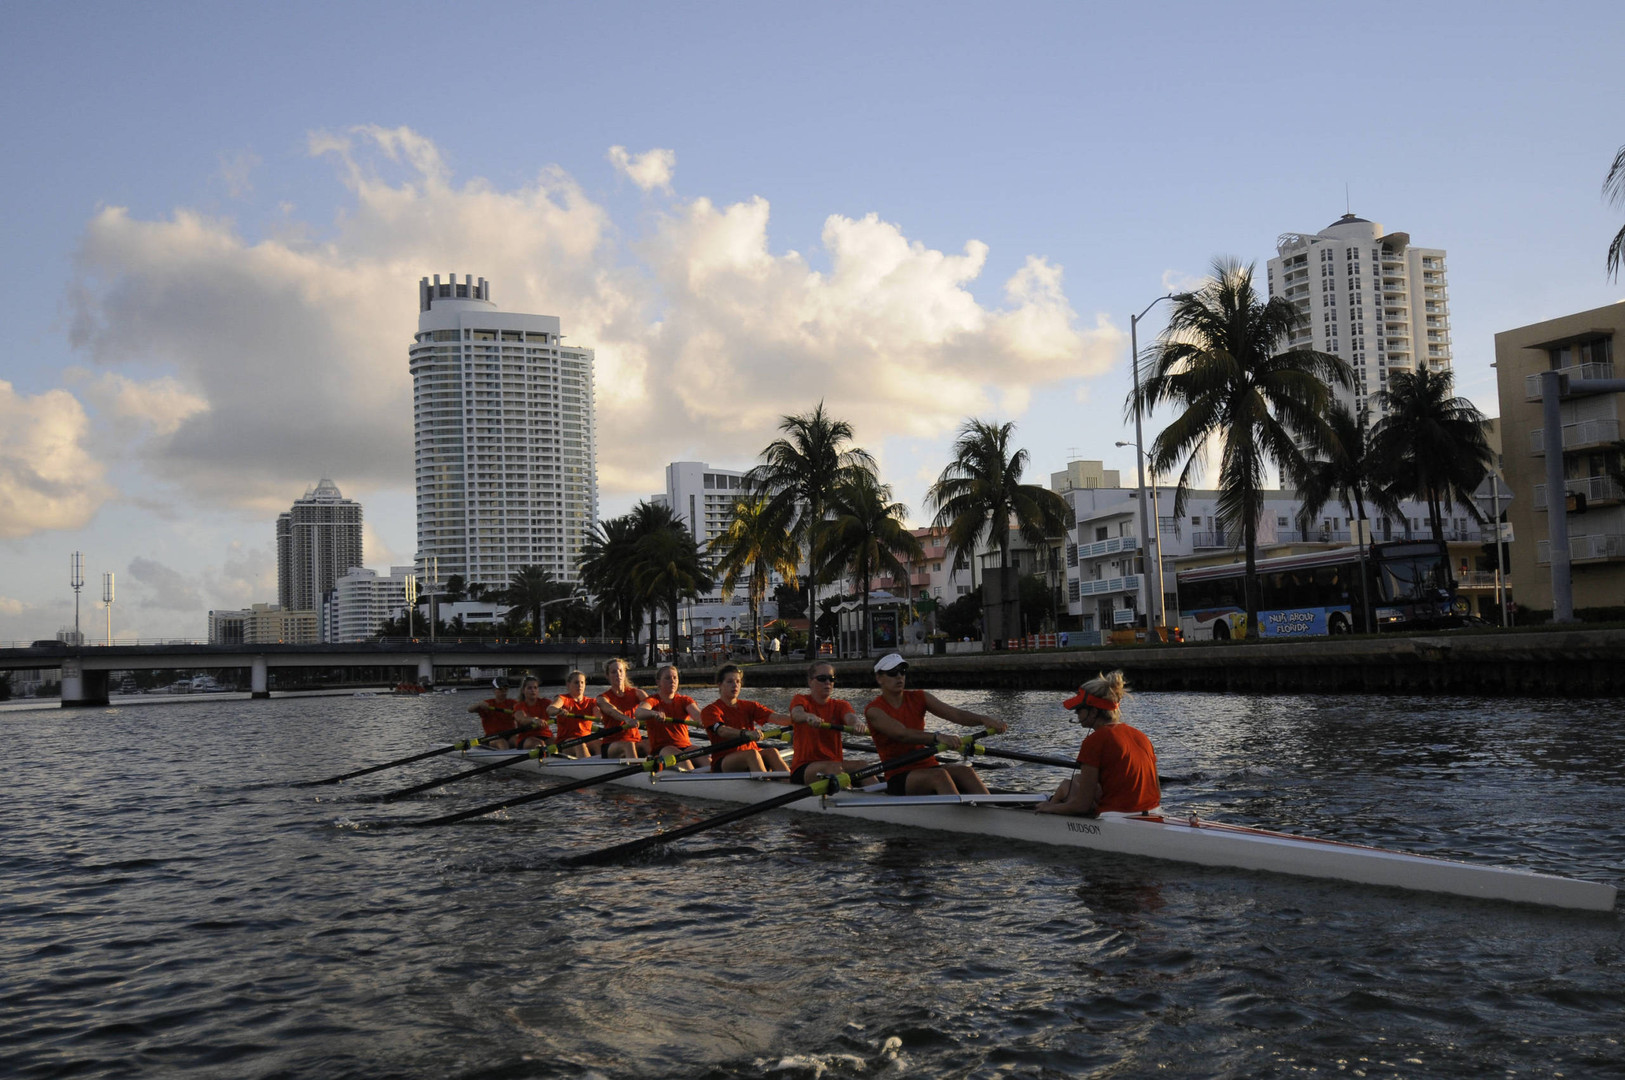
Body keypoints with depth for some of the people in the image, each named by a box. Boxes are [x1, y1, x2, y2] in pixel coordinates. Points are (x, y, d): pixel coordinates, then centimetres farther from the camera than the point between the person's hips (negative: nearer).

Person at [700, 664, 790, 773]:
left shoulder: (749, 706, 17)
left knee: (771, 752, -27)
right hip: (723, 763, -4)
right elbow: (722, 731, -20)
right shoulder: (710, 710, 1)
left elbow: (774, 717, -2)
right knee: (752, 753, -33)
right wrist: (746, 733, -39)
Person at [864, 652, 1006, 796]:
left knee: (965, 771, -25)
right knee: (938, 775, -33)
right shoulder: (874, 710, -5)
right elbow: (902, 734, -23)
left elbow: (956, 714, -3)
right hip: (899, 778, -5)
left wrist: (983, 719, -22)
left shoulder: (919, 698, 11)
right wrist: (938, 737, -37)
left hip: (929, 766, 5)